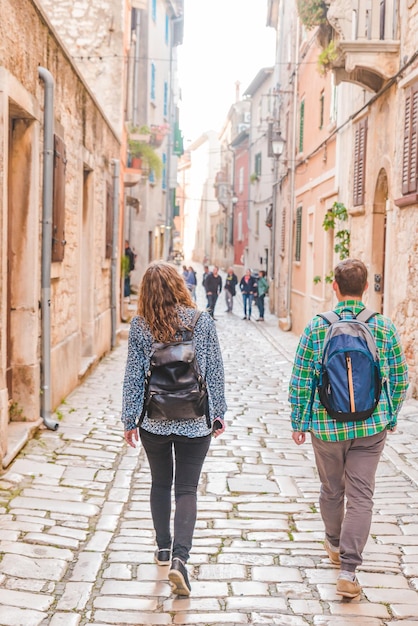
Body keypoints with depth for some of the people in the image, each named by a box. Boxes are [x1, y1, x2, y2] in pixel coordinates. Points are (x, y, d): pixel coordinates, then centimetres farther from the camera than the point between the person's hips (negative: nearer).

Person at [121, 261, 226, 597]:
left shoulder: (140, 326, -5)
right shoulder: (203, 321, -6)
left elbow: (133, 376, -2)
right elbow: (215, 372, -1)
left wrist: (129, 420, 7)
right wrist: (218, 412, 10)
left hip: (154, 420, 1)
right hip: (195, 421, -1)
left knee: (160, 483, 19)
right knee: (187, 490, 3)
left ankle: (163, 548, 30)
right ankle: (180, 557, -10)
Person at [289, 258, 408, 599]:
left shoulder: (316, 328, -8)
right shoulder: (385, 328, -4)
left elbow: (300, 381, -4)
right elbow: (400, 380, 2)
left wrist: (298, 422, 7)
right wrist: (391, 417, 17)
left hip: (327, 425, 0)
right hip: (372, 425, 0)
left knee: (331, 490, 19)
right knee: (361, 495, 3)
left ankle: (335, 545, 41)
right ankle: (348, 570, -2)